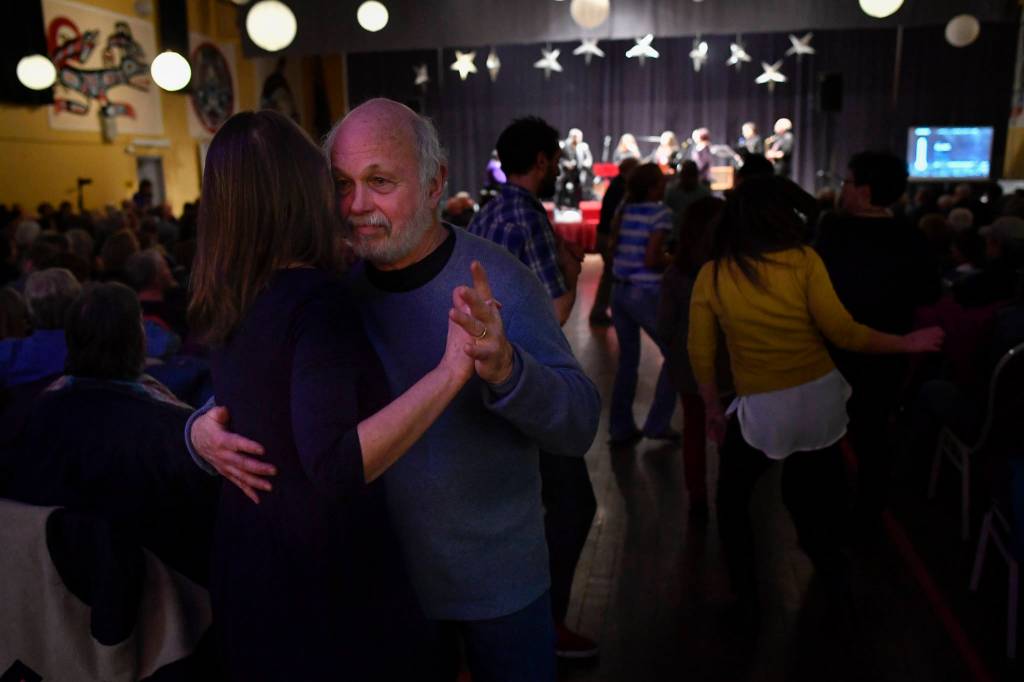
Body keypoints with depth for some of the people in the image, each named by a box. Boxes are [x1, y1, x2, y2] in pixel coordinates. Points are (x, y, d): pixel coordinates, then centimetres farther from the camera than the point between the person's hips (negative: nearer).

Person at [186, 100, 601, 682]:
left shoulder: (498, 281, -18)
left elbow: (580, 426, -23)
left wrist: (504, 368, -43)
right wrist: (202, 429, -20)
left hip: (498, 578, -2)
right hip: (385, 575, 3)